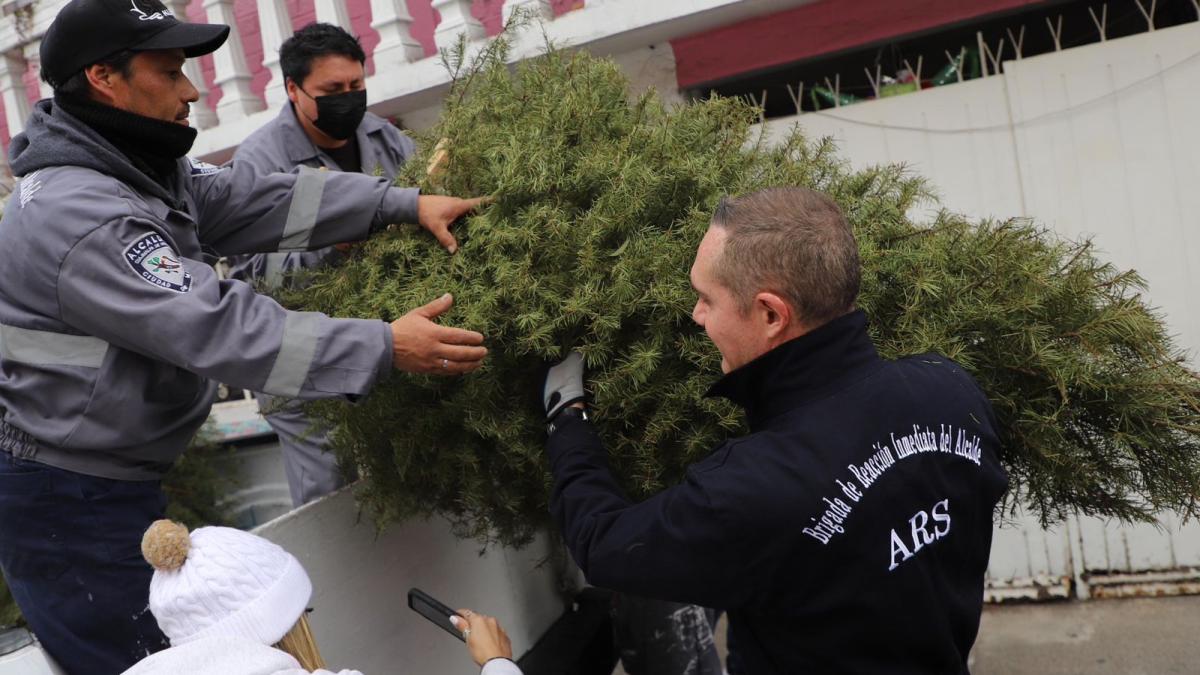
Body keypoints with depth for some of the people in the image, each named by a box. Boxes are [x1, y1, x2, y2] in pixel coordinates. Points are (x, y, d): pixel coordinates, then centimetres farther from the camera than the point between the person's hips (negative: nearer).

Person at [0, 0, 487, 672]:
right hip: (63, 506, -9)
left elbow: (266, 200, -1)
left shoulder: (146, 170, 5)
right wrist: (383, 347, -31)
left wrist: (407, 204, -8)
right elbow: (218, 325, -31)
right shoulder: (76, 215, -26)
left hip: (115, 483, 9)